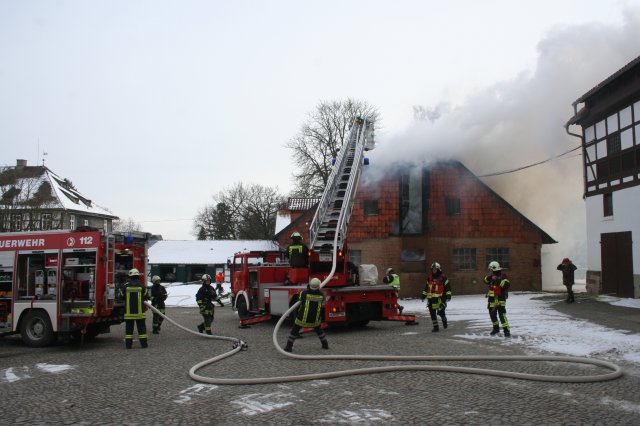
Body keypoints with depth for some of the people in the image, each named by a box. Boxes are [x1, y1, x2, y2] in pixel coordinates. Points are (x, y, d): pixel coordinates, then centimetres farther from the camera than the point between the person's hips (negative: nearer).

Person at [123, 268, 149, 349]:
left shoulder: (126, 286, -4)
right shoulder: (142, 286, -5)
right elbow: (145, 298, 5)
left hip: (129, 311, 1)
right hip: (140, 312, 0)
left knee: (129, 328, 8)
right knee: (141, 327, 7)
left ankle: (128, 344, 8)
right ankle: (143, 343, 9)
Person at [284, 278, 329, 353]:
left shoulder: (305, 293, -19)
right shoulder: (321, 295, -12)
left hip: (303, 318, -3)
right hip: (315, 319, 3)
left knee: (294, 330, 14)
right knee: (318, 329, 29)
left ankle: (289, 346, 9)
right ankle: (325, 344, 32)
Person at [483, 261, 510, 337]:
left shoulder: (502, 276, -12)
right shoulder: (492, 276, 9)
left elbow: (507, 284, -25)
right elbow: (486, 281, 14)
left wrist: (498, 280, -31)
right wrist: (488, 277, -7)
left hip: (500, 299, -8)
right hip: (492, 299, 8)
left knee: (502, 314, -14)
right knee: (492, 314, 15)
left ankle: (506, 330, -11)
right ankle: (496, 328, 33)